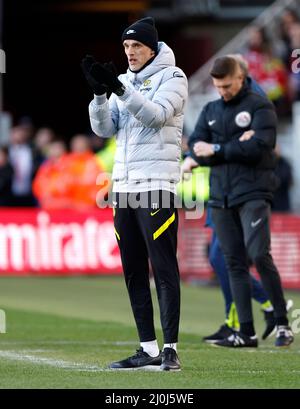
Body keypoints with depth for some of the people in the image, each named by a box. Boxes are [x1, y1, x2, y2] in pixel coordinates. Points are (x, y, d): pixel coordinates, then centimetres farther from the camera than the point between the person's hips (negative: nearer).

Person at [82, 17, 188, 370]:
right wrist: (100, 92, -9)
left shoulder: (172, 77, -1)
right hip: (123, 185, 7)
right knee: (133, 272, 7)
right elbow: (104, 129, 7)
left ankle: (170, 349, -10)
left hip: (156, 186, -7)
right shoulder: (125, 82, 16)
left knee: (163, 268, -9)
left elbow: (157, 115, -18)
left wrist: (120, 89, -27)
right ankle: (148, 349, 11)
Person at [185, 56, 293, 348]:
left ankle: (282, 323, -7)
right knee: (234, 263, 4)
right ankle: (246, 332, 6)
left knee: (259, 255, -17)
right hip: (220, 197, 6)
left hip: (252, 194, -6)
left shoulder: (259, 107, 0)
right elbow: (196, 149, 4)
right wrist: (236, 146, -10)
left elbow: (257, 148, -14)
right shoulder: (210, 111, 17)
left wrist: (217, 150, -8)